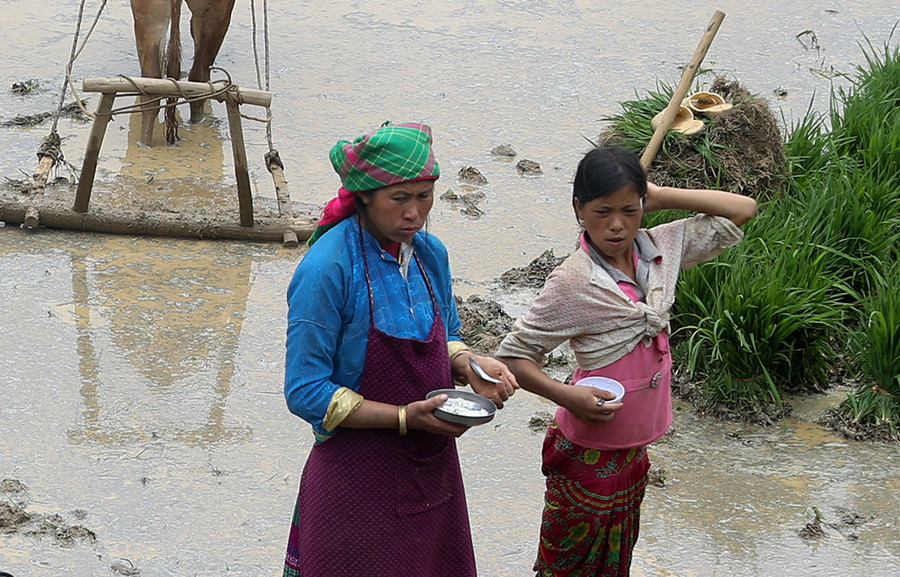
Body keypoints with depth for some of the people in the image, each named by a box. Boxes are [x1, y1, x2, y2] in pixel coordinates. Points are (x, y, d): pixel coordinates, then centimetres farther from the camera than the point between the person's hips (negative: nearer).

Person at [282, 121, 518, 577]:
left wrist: (468, 366, -5)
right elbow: (305, 393, -17)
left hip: (432, 469, 6)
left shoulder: (430, 254, 3)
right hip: (359, 479, -6)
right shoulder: (327, 270, -18)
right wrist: (404, 418, -23)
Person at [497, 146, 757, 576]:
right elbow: (512, 356, -15)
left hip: (634, 449, 6)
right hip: (589, 454, -6)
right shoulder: (573, 282, -20)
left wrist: (660, 197, -5)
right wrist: (568, 397, -30)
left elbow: (742, 210, 3)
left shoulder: (659, 249, -3)